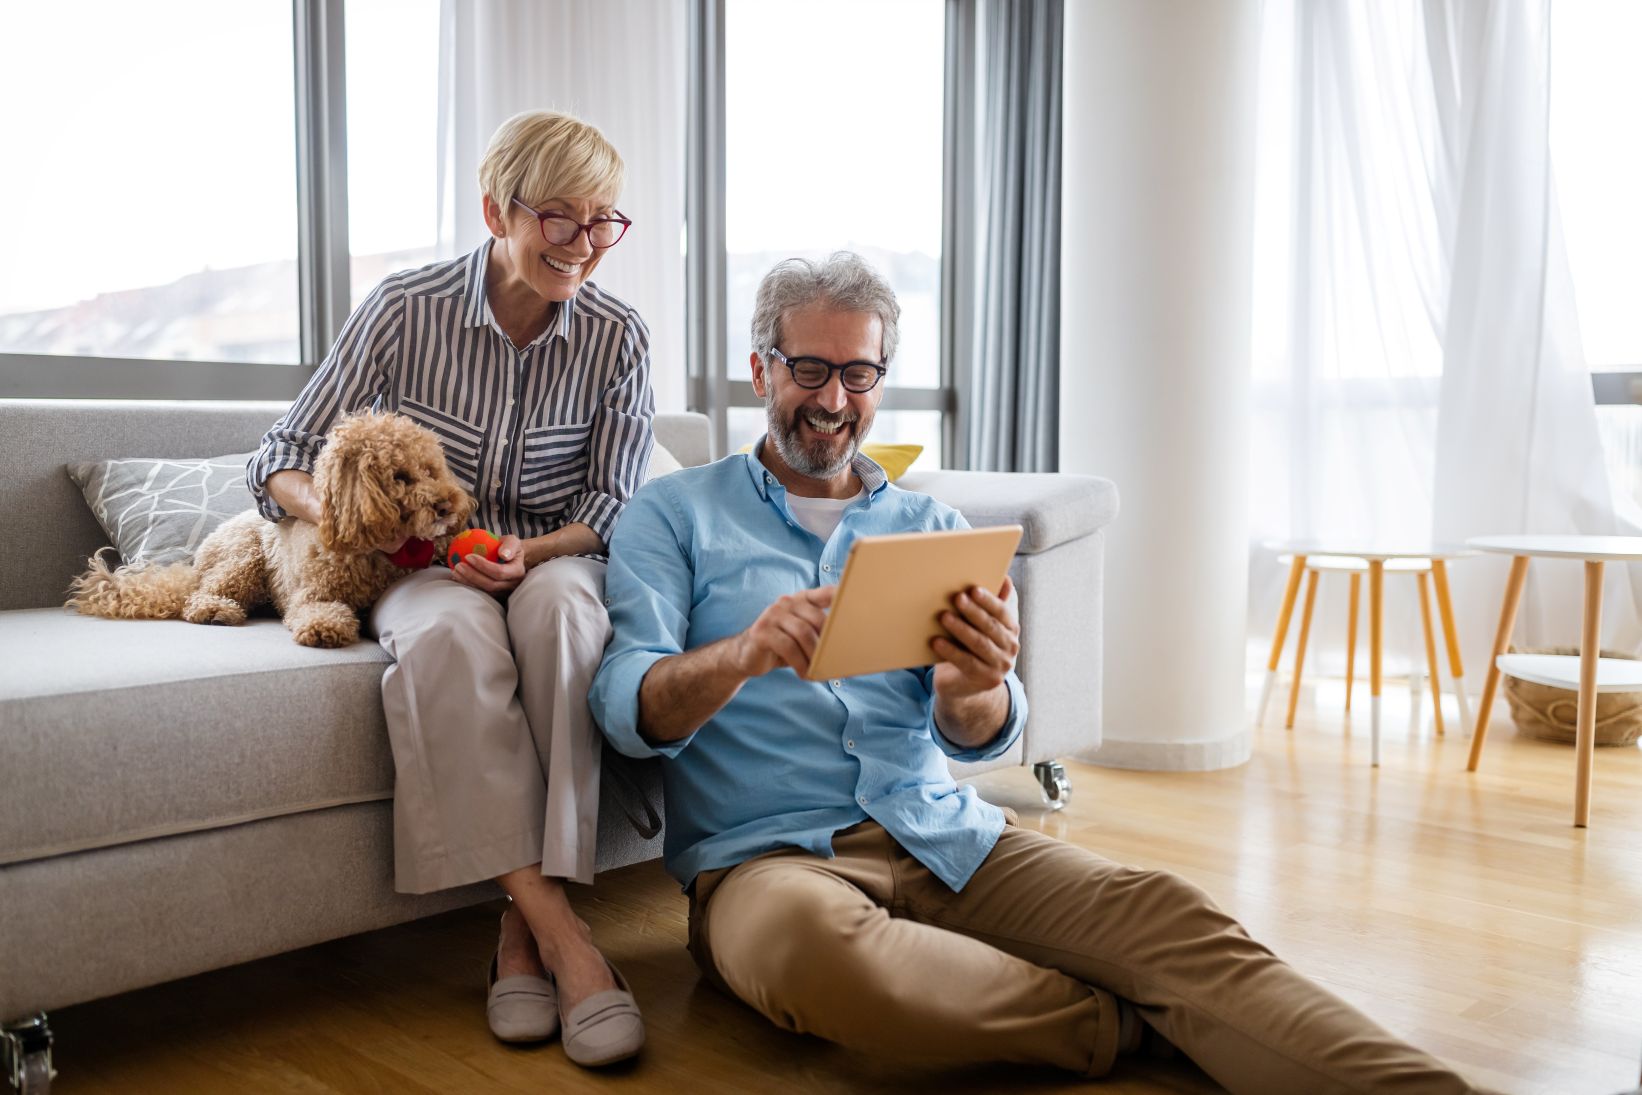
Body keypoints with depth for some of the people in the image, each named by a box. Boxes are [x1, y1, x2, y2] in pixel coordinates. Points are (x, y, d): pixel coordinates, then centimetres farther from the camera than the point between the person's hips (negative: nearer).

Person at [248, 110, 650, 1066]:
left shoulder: (618, 338, -4)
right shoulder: (407, 309, -7)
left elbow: (615, 510, -2)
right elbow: (283, 457, -2)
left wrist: (527, 554, -23)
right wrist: (337, 512, -25)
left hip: (554, 556, 1)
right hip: (426, 564, 0)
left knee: (563, 607, -38)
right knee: (452, 631, -38)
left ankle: (526, 928, -34)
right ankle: (563, 938, -37)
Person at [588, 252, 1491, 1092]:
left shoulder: (927, 526, 17)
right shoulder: (674, 515, 8)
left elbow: (978, 737, 6)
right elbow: (626, 710, -6)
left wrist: (970, 693, -21)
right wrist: (743, 655, -29)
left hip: (943, 837, 3)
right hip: (767, 853, -3)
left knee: (1164, 915, -25)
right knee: (818, 946, -39)